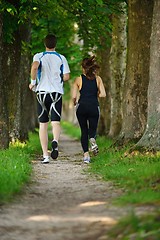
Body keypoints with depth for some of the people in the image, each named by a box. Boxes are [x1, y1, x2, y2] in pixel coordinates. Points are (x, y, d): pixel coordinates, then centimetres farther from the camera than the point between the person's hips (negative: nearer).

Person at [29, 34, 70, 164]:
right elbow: (66, 77, 2)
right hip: (57, 92, 0)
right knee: (56, 122, -6)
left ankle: (45, 155, 2)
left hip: (42, 91, 0)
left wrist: (33, 82, -7)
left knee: (43, 124, 7)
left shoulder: (39, 56, 1)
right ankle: (55, 141, -40)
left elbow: (34, 66, -20)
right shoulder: (61, 58, 6)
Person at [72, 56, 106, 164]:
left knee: (84, 131, 11)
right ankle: (92, 140, -22)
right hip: (94, 106, 1)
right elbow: (103, 94, -3)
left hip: (82, 106, -1)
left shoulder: (79, 79, 1)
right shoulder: (98, 79, 4)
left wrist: (75, 102, 18)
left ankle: (86, 154, -1)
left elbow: (74, 96, -3)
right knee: (93, 129, 14)